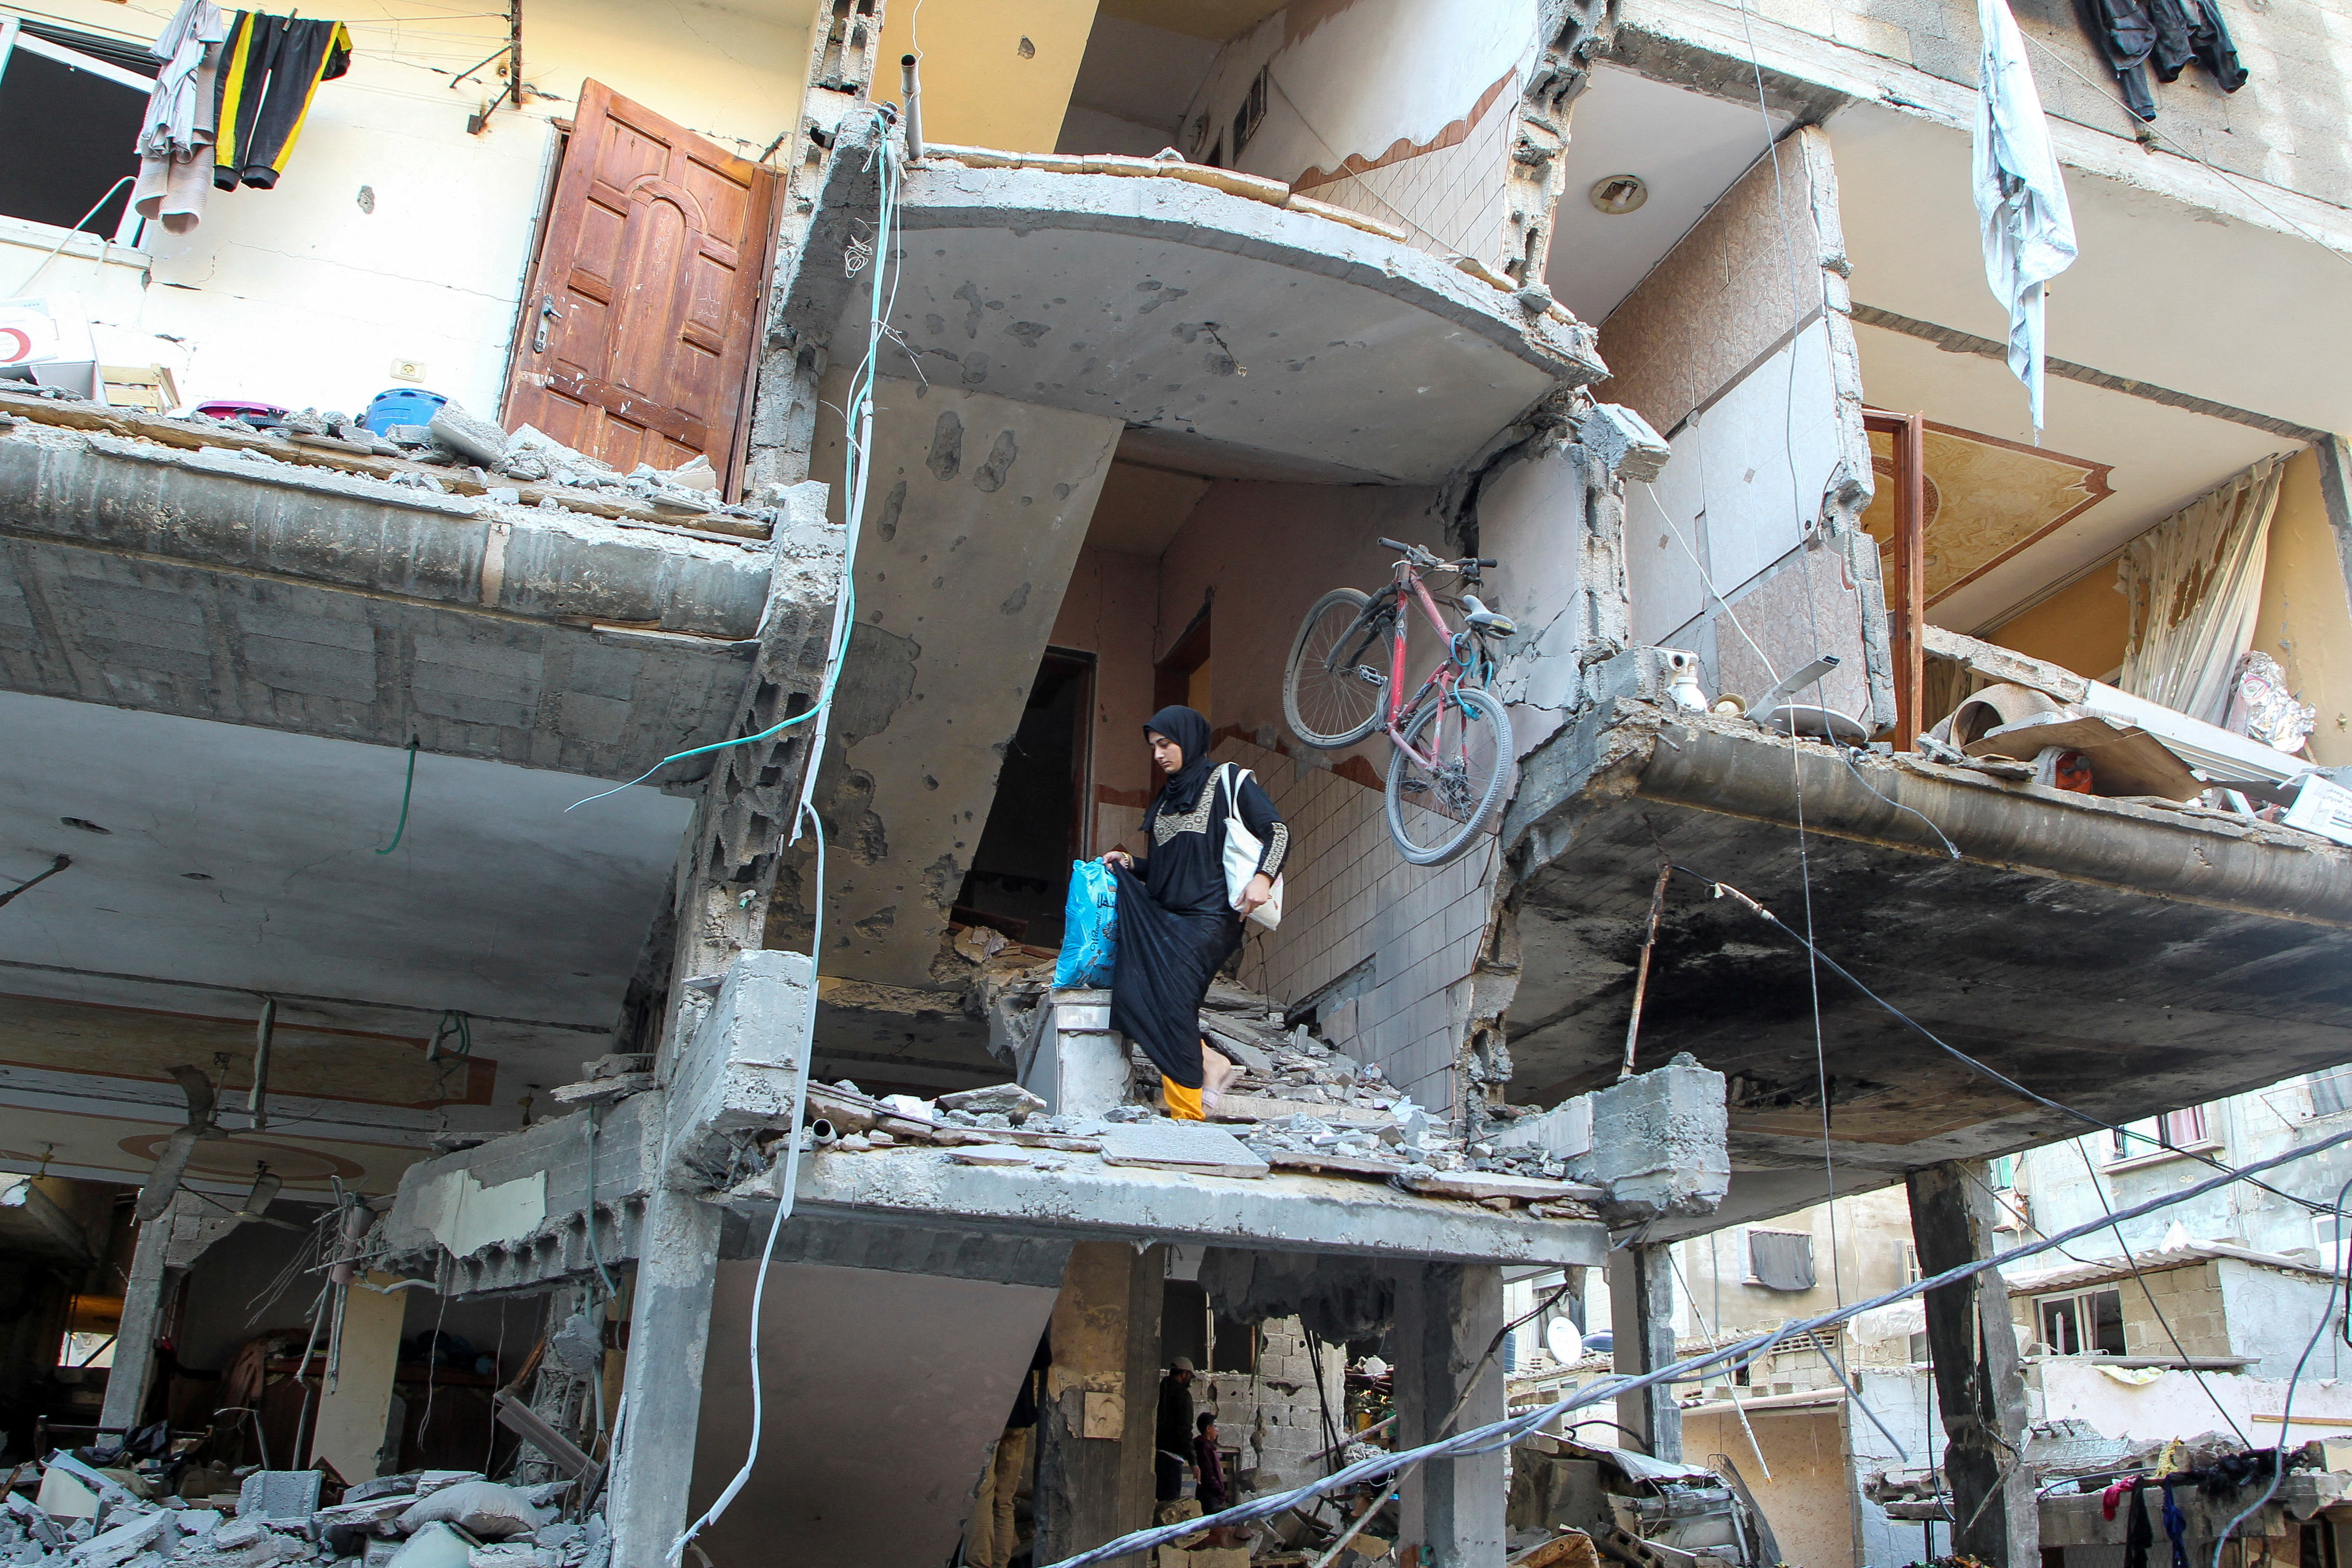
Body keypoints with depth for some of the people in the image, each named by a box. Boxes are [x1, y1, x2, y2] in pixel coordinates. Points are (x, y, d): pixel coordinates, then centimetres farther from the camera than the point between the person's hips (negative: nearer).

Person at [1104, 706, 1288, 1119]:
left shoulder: (1227, 782, 1)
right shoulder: (1167, 796, 22)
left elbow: (1277, 832, -6)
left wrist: (1263, 877, -23)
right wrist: (1130, 864, 6)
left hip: (1207, 919, -7)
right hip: (1162, 916, 7)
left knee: (1170, 1004, -19)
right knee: (1133, 994, -14)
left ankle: (1188, 1114, -13)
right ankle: (1209, 1063, -4)